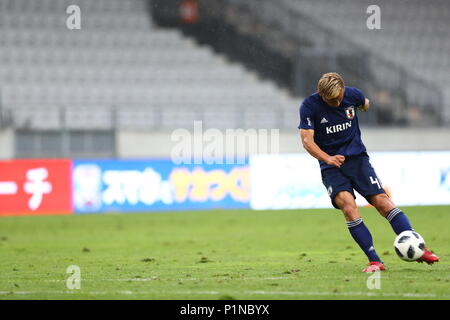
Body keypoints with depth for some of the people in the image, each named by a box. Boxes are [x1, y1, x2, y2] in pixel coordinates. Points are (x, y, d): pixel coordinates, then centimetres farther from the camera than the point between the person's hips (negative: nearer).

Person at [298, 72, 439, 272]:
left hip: (357, 158, 2)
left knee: (381, 201, -11)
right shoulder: (309, 106, -11)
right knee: (347, 204, -24)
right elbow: (307, 140, -17)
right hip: (331, 165, -2)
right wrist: (328, 158, -32)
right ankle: (374, 261, -23)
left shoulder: (352, 95, -3)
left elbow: (365, 104, 22)